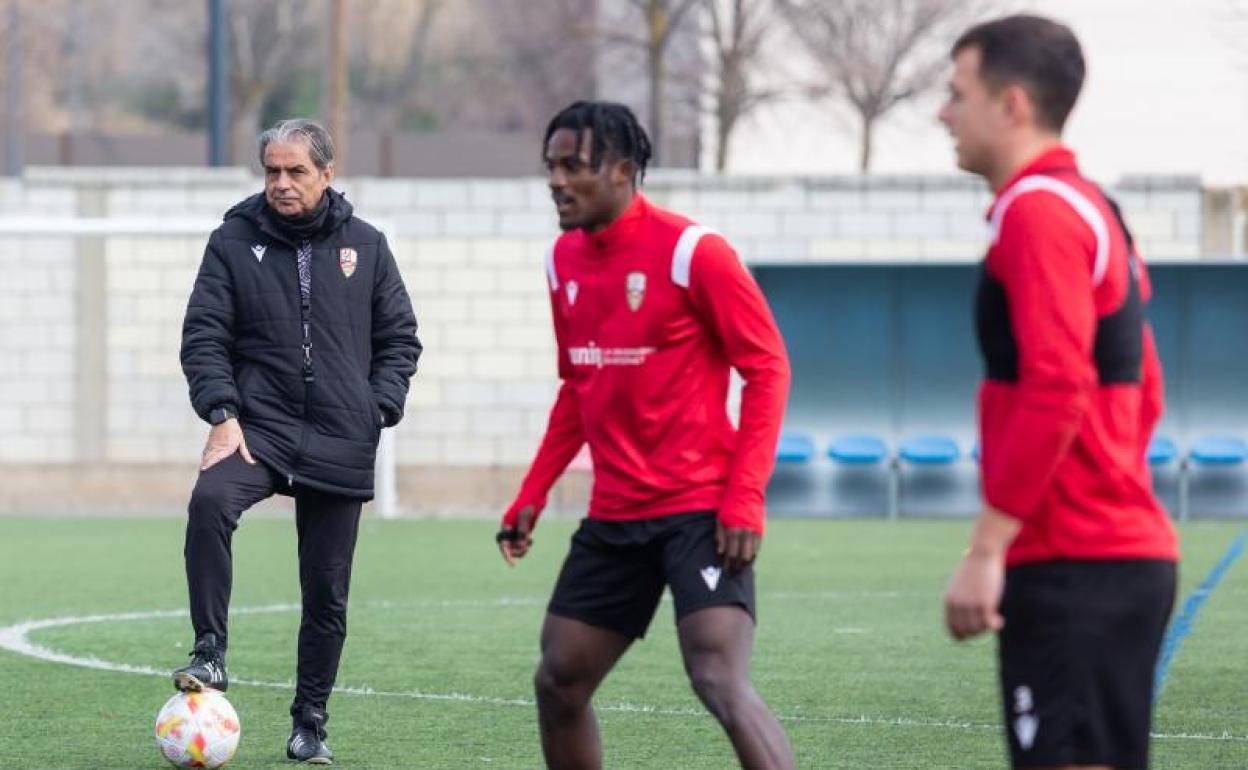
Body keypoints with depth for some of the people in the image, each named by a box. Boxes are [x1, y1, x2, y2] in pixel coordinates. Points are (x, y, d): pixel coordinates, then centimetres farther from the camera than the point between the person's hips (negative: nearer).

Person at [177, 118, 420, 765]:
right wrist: (222, 413, -14)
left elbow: (399, 340, 13)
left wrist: (379, 410, -1)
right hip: (259, 427, -2)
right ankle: (211, 653, -25)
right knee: (209, 501, -33)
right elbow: (204, 337, 0)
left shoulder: (365, 246, 7)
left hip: (340, 445, 2)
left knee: (326, 595, 5)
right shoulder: (234, 243, 3)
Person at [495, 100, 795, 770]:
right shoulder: (565, 259, 9)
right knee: (558, 682, 10)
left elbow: (767, 369, -11)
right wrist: (533, 495, 15)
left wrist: (744, 497, -18)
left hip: (700, 511, -8)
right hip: (613, 516, 8)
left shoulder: (691, 251, -12)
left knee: (721, 682, -20)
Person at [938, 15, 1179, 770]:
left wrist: (987, 549, -20)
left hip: (1075, 566, -10)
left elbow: (1054, 393, -21)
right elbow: (1141, 393, 23)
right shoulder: (1095, 210, 19)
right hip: (1129, 549, 10)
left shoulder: (1038, 210, -12)